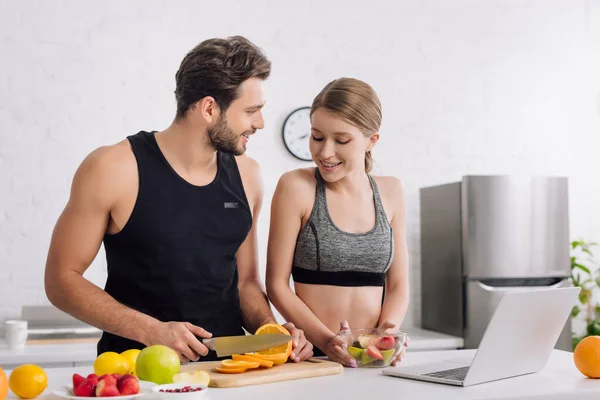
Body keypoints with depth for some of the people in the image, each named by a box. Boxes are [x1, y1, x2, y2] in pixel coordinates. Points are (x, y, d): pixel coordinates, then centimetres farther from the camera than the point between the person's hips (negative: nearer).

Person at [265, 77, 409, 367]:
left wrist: (387, 331, -6)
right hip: (311, 356, -3)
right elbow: (277, 284, -2)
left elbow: (398, 284, 12)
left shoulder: (390, 192, 10)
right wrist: (326, 340, -13)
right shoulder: (296, 187, -2)